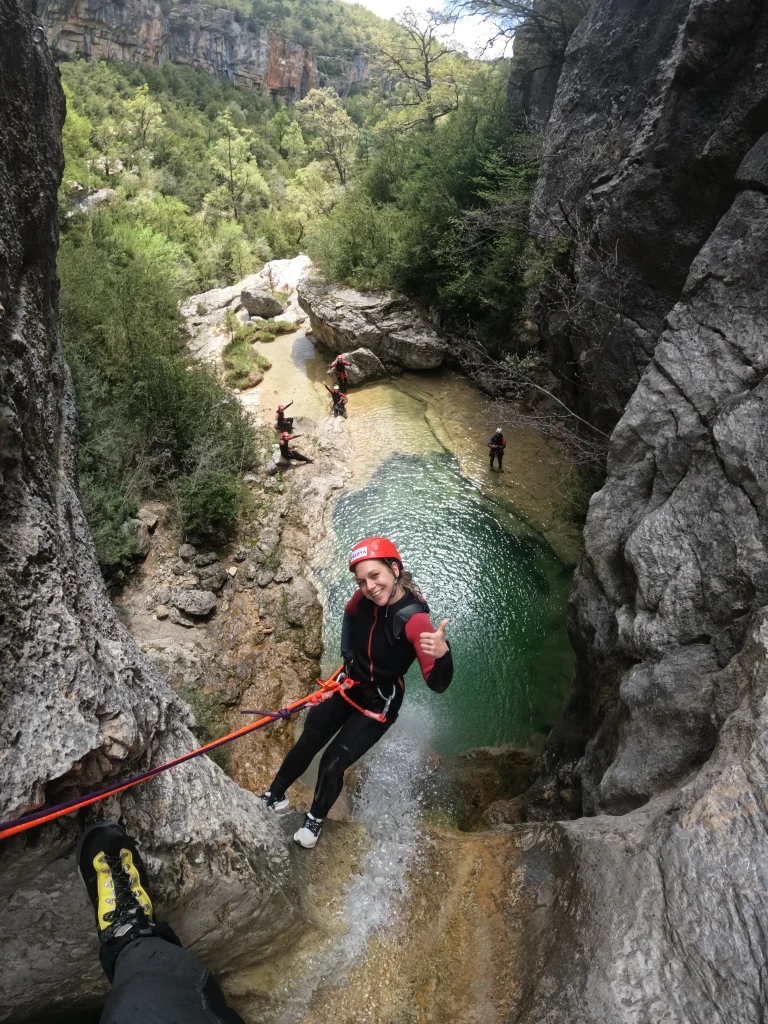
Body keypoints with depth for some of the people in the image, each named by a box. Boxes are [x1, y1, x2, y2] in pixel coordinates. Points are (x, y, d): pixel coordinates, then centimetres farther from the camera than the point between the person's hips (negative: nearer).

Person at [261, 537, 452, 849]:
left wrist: (442, 655, -60)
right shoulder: (365, 598, -16)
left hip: (380, 704, -5)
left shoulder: (414, 619, -33)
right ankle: (275, 797, 40)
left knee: (333, 764, 0)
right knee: (306, 744, 15)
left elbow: (437, 684, -39)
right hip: (349, 687, 5)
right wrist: (347, 655, 6)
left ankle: (315, 819, 31)